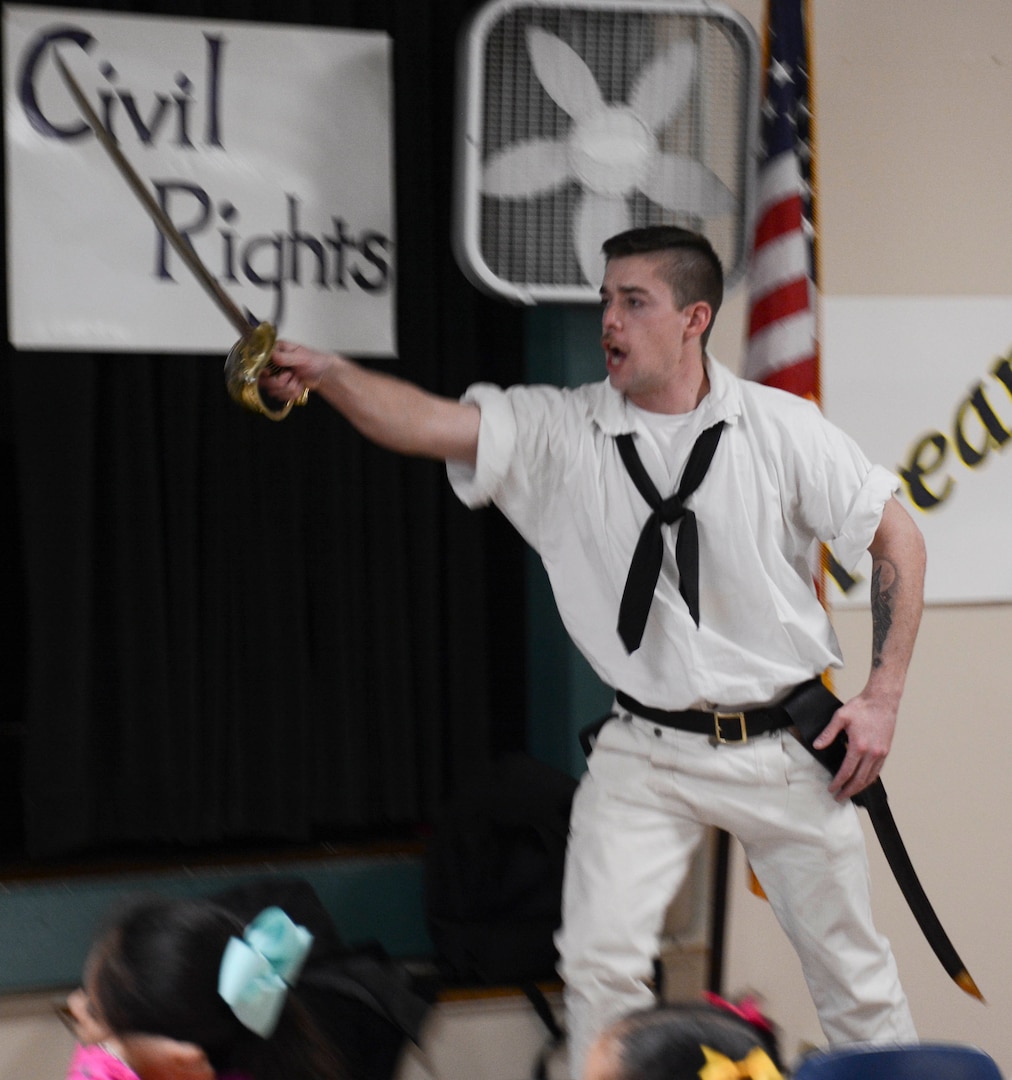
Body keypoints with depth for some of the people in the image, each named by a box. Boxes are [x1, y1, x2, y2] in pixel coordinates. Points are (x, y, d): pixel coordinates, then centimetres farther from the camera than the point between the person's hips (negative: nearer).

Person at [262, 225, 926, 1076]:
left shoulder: (782, 428, -8)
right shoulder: (561, 431, -6)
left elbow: (898, 539, -1)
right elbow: (424, 422, -20)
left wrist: (883, 697, -5)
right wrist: (321, 370, -39)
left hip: (785, 747, -1)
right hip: (647, 754, 1)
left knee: (851, 972, 10)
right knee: (599, 958, -10)